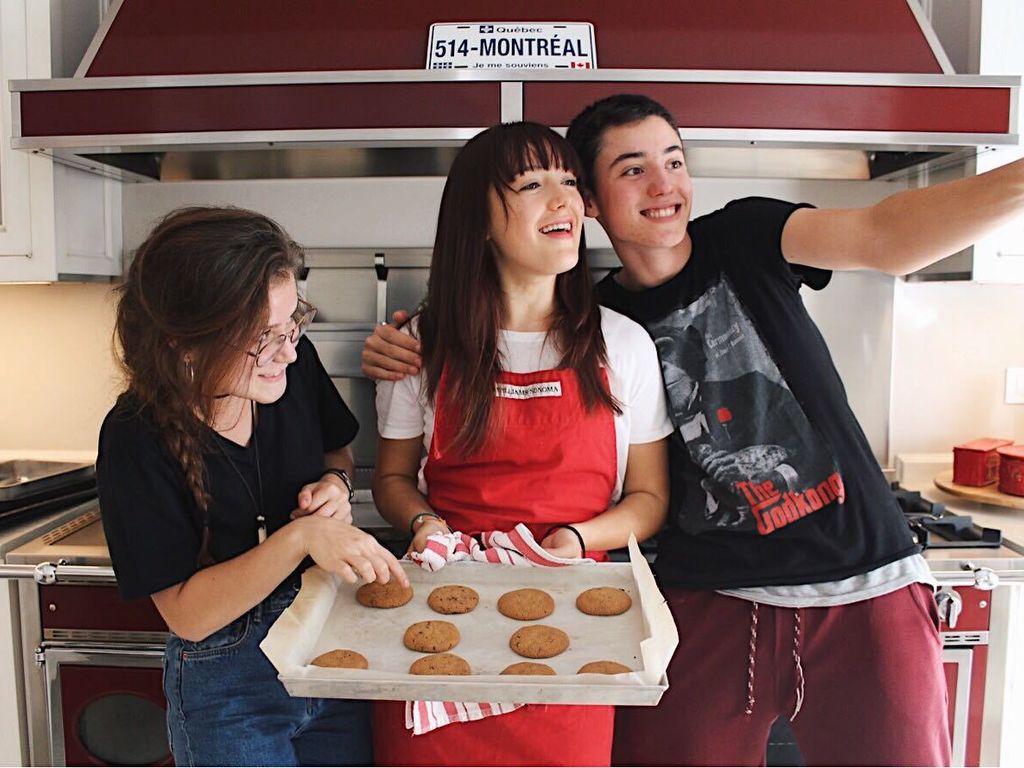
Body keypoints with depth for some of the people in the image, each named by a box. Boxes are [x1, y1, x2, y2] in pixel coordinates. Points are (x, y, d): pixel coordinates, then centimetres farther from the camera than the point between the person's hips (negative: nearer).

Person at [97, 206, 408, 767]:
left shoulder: (293, 365, -11)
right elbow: (187, 614, -20)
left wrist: (335, 484, -13)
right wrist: (301, 537, -33)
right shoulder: (139, 437, -22)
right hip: (228, 686, -4)